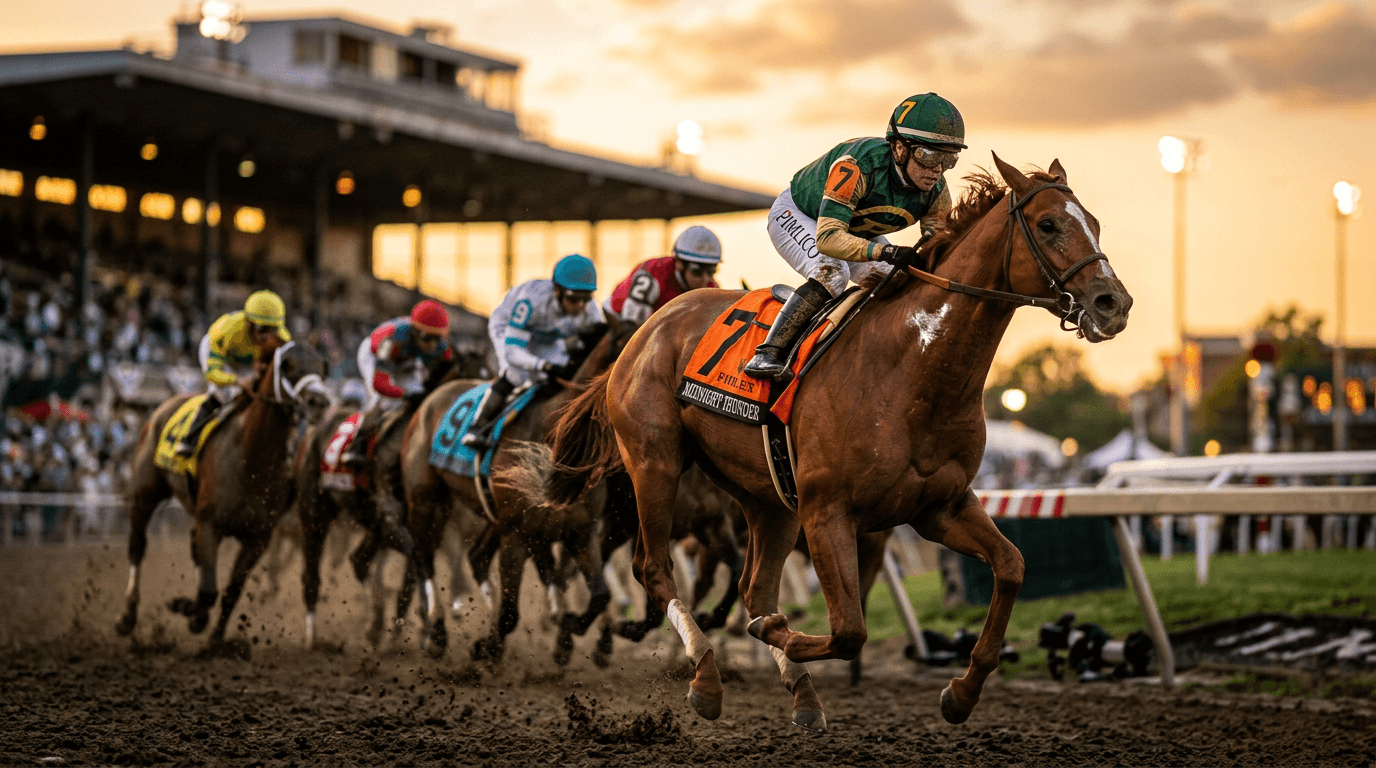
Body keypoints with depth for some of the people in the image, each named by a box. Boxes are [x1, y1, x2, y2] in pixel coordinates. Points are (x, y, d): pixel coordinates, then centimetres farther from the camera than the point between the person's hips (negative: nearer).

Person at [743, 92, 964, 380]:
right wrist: (885, 252, -61)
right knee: (832, 273, -32)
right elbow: (827, 237, -48)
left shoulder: (936, 192, -22)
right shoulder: (858, 166, -41)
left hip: (856, 231, 7)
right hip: (797, 214, -7)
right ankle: (767, 354, -30)